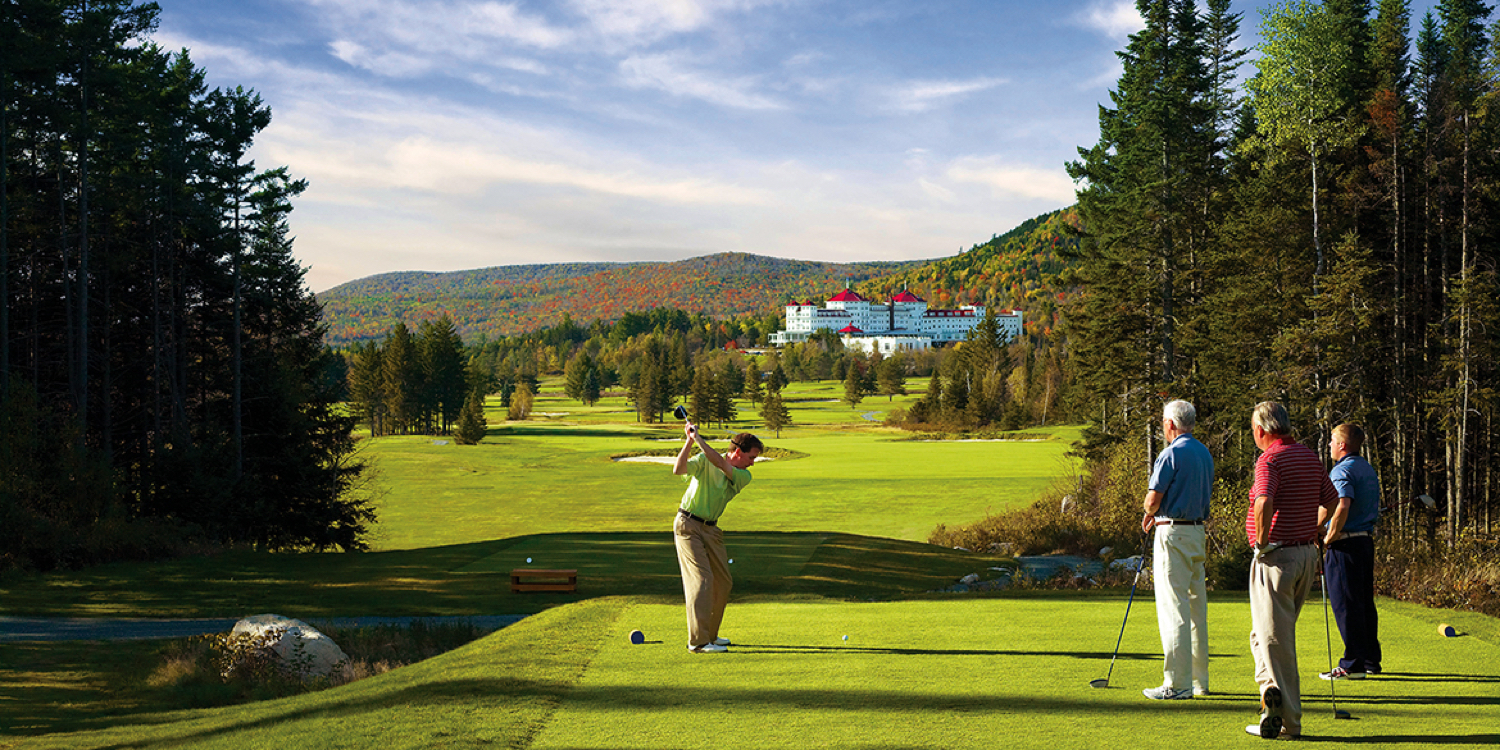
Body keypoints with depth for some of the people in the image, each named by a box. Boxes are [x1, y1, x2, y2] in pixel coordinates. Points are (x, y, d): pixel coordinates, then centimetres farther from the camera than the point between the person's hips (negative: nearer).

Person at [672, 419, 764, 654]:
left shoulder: (743, 477, 1)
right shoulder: (703, 461, -8)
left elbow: (719, 462, -17)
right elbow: (679, 470, -24)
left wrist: (698, 438, -21)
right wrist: (689, 441, -29)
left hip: (711, 529, 7)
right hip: (688, 525, -6)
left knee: (723, 582, 9)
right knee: (702, 579, -15)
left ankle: (709, 634, 24)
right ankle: (697, 641, -16)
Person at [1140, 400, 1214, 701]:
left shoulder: (1172, 454, -13)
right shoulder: (1205, 453, 13)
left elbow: (1153, 498, -15)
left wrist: (1149, 514, 8)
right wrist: (1156, 516, 22)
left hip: (1173, 534, -9)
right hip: (1198, 532, 9)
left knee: (1174, 611, -8)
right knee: (1196, 608, 12)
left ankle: (1177, 684, -8)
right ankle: (1199, 680, 17)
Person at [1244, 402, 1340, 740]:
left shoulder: (1269, 459, -14)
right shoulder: (1310, 456, 11)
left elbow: (1264, 503, -30)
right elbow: (1332, 501, 18)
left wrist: (1261, 541, -18)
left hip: (1277, 556, -8)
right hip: (1307, 555, 8)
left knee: (1271, 637, -4)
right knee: (1281, 633, 18)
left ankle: (1289, 720, -13)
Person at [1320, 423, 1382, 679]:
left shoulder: (1343, 470, -13)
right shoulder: (1368, 469, 17)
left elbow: (1342, 506, -27)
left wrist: (1329, 537, -17)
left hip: (1344, 544, -9)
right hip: (1366, 540, 9)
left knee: (1345, 605, -6)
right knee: (1365, 603, 13)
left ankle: (1353, 664, -5)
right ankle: (1371, 660, 18)